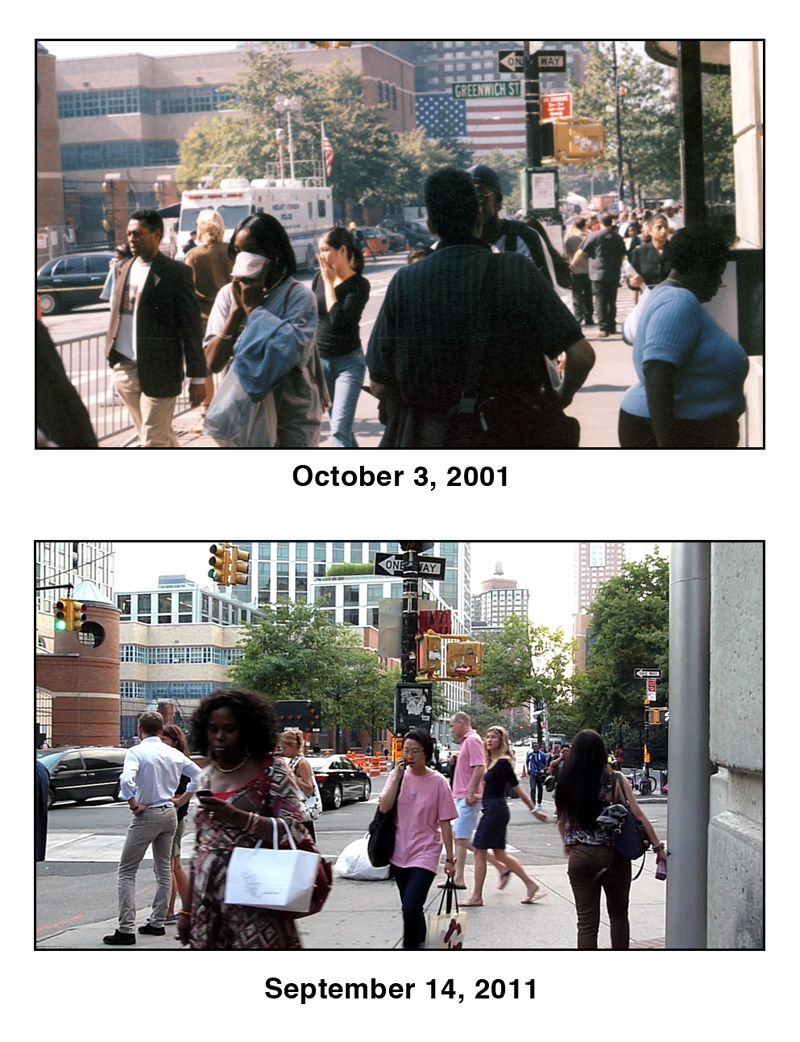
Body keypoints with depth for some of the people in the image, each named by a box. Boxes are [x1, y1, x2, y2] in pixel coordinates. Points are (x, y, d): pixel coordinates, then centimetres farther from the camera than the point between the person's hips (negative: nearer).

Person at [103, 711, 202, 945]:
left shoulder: (136, 752, -13)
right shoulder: (174, 754, 4)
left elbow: (126, 780, -29)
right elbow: (199, 776, 12)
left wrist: (134, 805, -17)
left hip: (147, 814, -6)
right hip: (170, 814, 6)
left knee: (127, 871, -1)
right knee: (163, 869, 18)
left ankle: (126, 929, -9)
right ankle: (157, 922, 22)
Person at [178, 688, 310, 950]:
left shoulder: (271, 771, -2)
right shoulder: (206, 777, 14)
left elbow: (294, 832, -11)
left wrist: (236, 816, -23)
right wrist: (187, 910, 15)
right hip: (207, 903, 5)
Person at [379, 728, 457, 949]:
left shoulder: (437, 782, -8)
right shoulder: (398, 775, 1)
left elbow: (445, 823, -5)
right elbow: (384, 807, -12)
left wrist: (450, 859, -3)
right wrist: (397, 775, -16)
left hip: (425, 854, -4)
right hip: (400, 853, 4)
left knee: (411, 907, -17)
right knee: (411, 908, 14)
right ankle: (419, 944, 31)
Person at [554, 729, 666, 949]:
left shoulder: (567, 783, -3)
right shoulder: (615, 780, -8)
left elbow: (562, 821, 6)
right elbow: (638, 815, -9)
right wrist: (658, 847, -3)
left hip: (580, 857, 1)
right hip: (613, 856, -1)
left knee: (586, 922, 5)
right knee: (618, 914, 19)